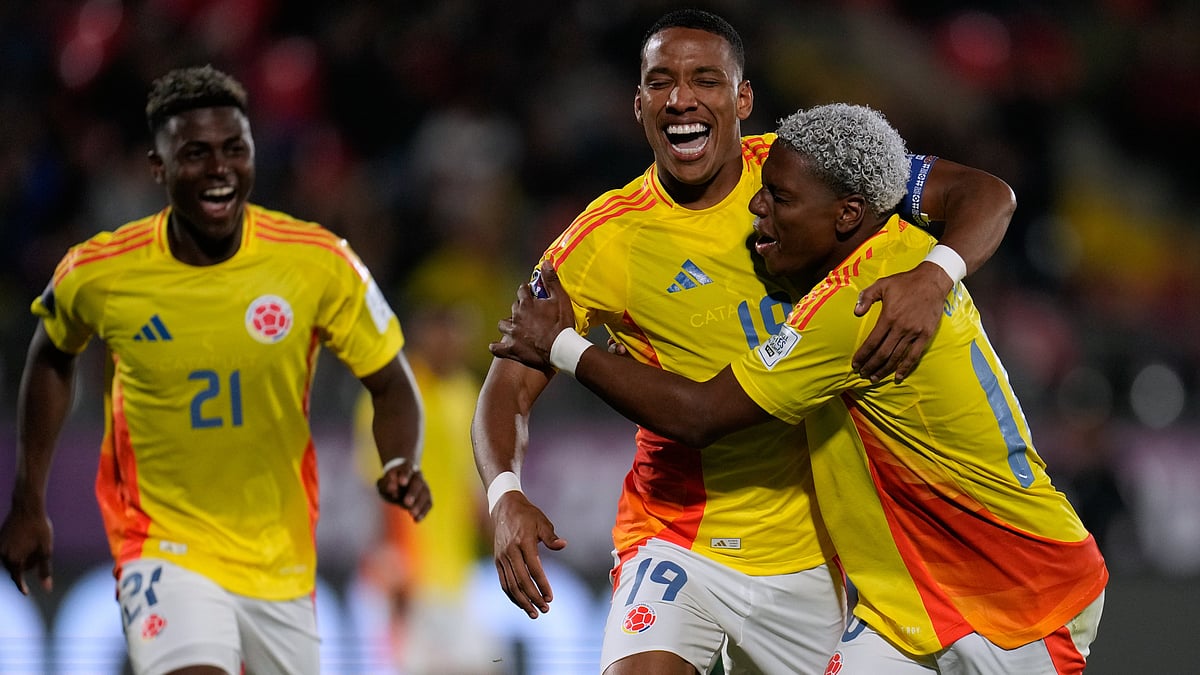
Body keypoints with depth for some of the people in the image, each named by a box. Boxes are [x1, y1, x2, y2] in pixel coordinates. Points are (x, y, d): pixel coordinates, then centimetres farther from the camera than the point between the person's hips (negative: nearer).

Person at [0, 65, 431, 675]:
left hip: (281, 557, 3)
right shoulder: (98, 273, -10)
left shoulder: (320, 262, -12)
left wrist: (399, 466, -22)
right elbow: (52, 356, 12)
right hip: (163, 550, -3)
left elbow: (390, 384, -1)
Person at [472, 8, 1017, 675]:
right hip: (678, 538, -2)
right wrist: (506, 496, -27)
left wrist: (933, 276, -28)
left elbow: (985, 194, -6)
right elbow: (509, 387, -6)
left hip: (809, 552, 3)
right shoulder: (602, 240, -8)